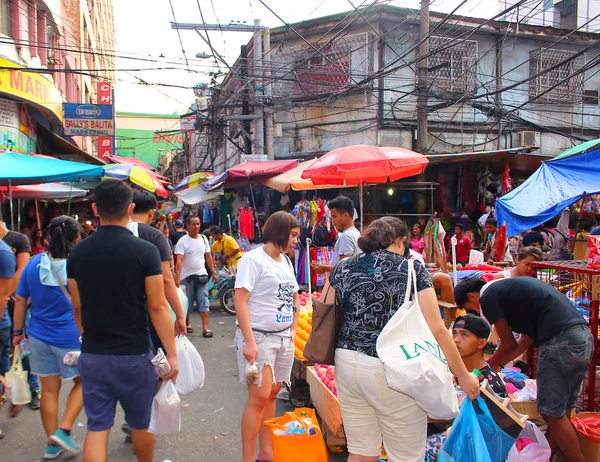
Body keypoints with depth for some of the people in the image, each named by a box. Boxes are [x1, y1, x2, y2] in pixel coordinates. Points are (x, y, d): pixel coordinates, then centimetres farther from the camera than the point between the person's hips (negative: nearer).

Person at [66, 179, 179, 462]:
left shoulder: (78, 253, -3)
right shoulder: (145, 251, -15)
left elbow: (77, 307, 6)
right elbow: (157, 308, -14)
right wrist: (172, 353, -7)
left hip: (92, 355, 3)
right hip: (133, 355, -3)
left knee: (97, 427, 11)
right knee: (141, 423, 18)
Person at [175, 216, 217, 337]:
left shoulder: (203, 238, 5)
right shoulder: (183, 241, -9)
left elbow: (208, 257, 12)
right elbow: (179, 261, -16)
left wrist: (213, 272, 10)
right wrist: (177, 278, -25)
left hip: (201, 275, 3)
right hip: (187, 277, -3)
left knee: (203, 302, -1)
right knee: (187, 303, 9)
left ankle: (205, 328, 0)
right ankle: (187, 324, 28)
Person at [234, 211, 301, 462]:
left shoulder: (286, 261, 11)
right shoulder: (253, 259, -11)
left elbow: (294, 297, 21)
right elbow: (240, 301, -17)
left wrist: (293, 330, 10)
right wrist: (249, 341, -22)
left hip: (284, 338, 7)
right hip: (259, 337, -7)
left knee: (272, 393, 13)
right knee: (259, 396, -7)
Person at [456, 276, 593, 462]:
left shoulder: (488, 297, -3)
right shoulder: (508, 286, 22)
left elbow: (509, 344, 2)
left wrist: (490, 364, 20)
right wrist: (498, 363, 31)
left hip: (560, 343, -10)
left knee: (554, 414, 5)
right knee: (561, 411, 18)